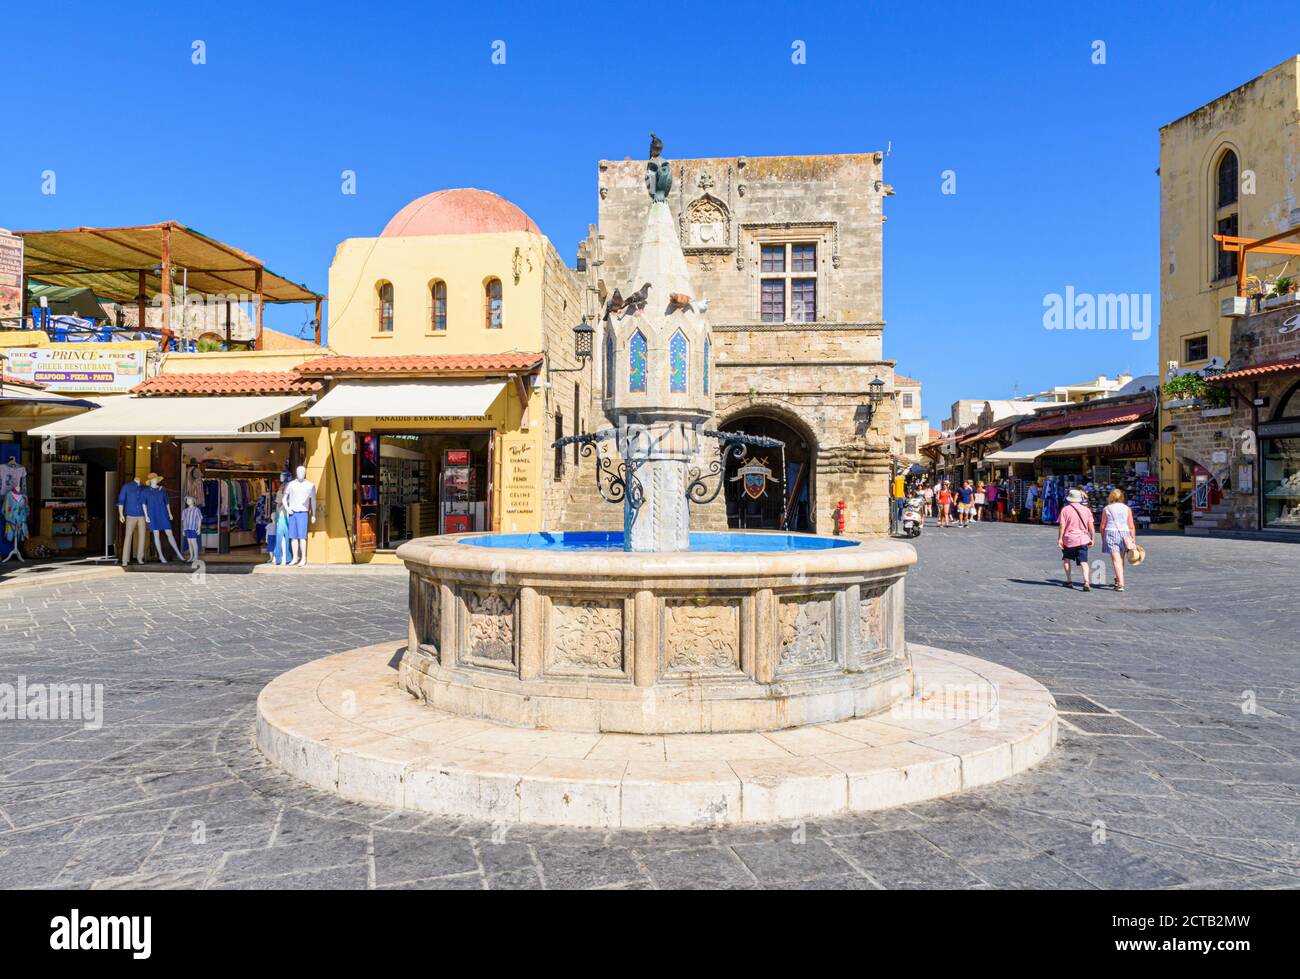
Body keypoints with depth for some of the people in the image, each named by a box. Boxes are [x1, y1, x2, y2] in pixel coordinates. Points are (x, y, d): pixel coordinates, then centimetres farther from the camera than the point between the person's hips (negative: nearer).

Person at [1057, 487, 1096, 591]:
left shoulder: (1065, 509, -3)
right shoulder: (1086, 510, 5)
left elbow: (1062, 526, -8)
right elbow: (1091, 526, 4)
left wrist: (1060, 539, -6)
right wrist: (1092, 539, 12)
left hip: (1069, 539, -1)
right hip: (1083, 539, 1)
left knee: (1066, 559, 19)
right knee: (1084, 562, -2)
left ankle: (1069, 581, 17)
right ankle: (1086, 582, -21)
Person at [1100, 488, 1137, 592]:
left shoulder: (1106, 509, 1)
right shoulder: (1127, 508, 4)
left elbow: (1102, 526, 2)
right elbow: (1132, 526, 1)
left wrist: (1103, 539, 13)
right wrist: (1133, 540, 5)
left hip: (1111, 533, -3)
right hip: (1124, 534, 3)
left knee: (1116, 560, -6)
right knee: (1121, 558, 19)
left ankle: (1121, 584, -15)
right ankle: (1118, 580, 36)